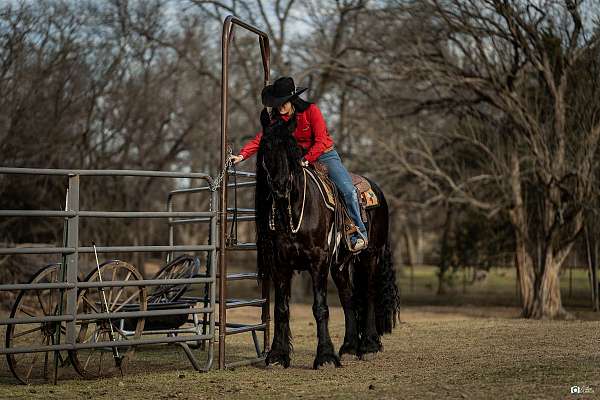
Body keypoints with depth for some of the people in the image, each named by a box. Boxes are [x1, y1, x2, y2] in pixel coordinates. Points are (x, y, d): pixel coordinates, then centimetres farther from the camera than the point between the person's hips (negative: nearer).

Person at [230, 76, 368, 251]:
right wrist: (242, 155, -28)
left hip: (325, 155, -4)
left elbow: (321, 141, -20)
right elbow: (260, 138, -14)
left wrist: (306, 160, -30)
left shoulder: (311, 110, -17)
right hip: (298, 159, 4)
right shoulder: (277, 118, -4)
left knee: (348, 191, -19)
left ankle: (360, 233, -8)